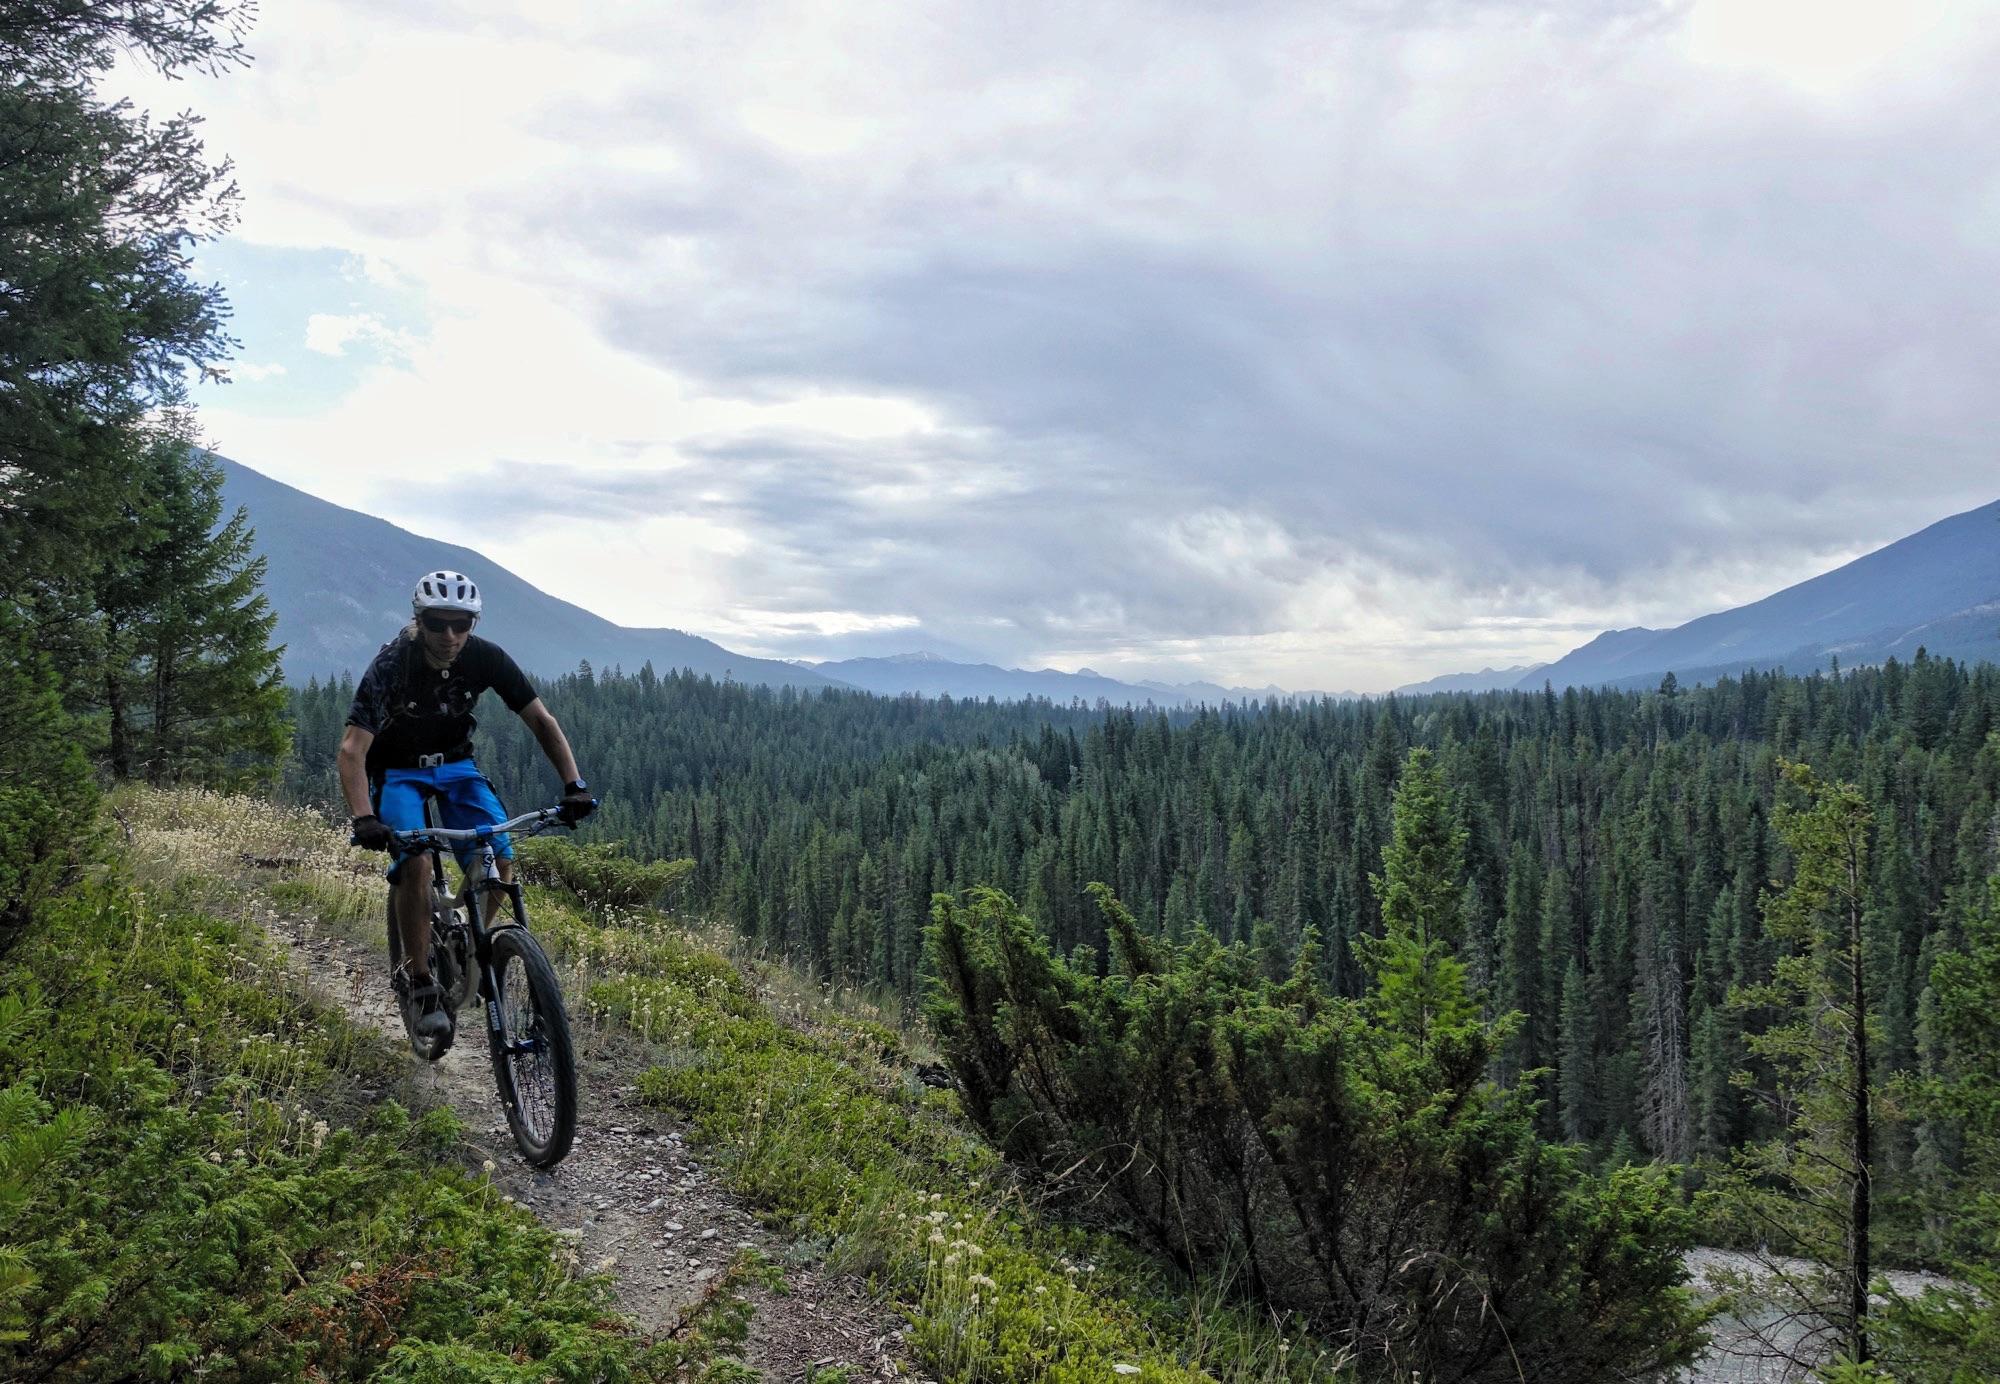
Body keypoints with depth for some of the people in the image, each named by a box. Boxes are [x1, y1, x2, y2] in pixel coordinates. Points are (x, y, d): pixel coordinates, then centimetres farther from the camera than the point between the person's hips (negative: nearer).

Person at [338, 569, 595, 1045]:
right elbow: (353, 748, -34)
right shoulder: (391, 665, -28)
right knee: (415, 863, -28)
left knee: (499, 864, -16)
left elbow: (541, 721, -14)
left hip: (455, 765, 3)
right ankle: (418, 983, -13)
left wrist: (574, 785, -27)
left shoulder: (486, 658, -19)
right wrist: (363, 818, -50)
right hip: (396, 772, -3)